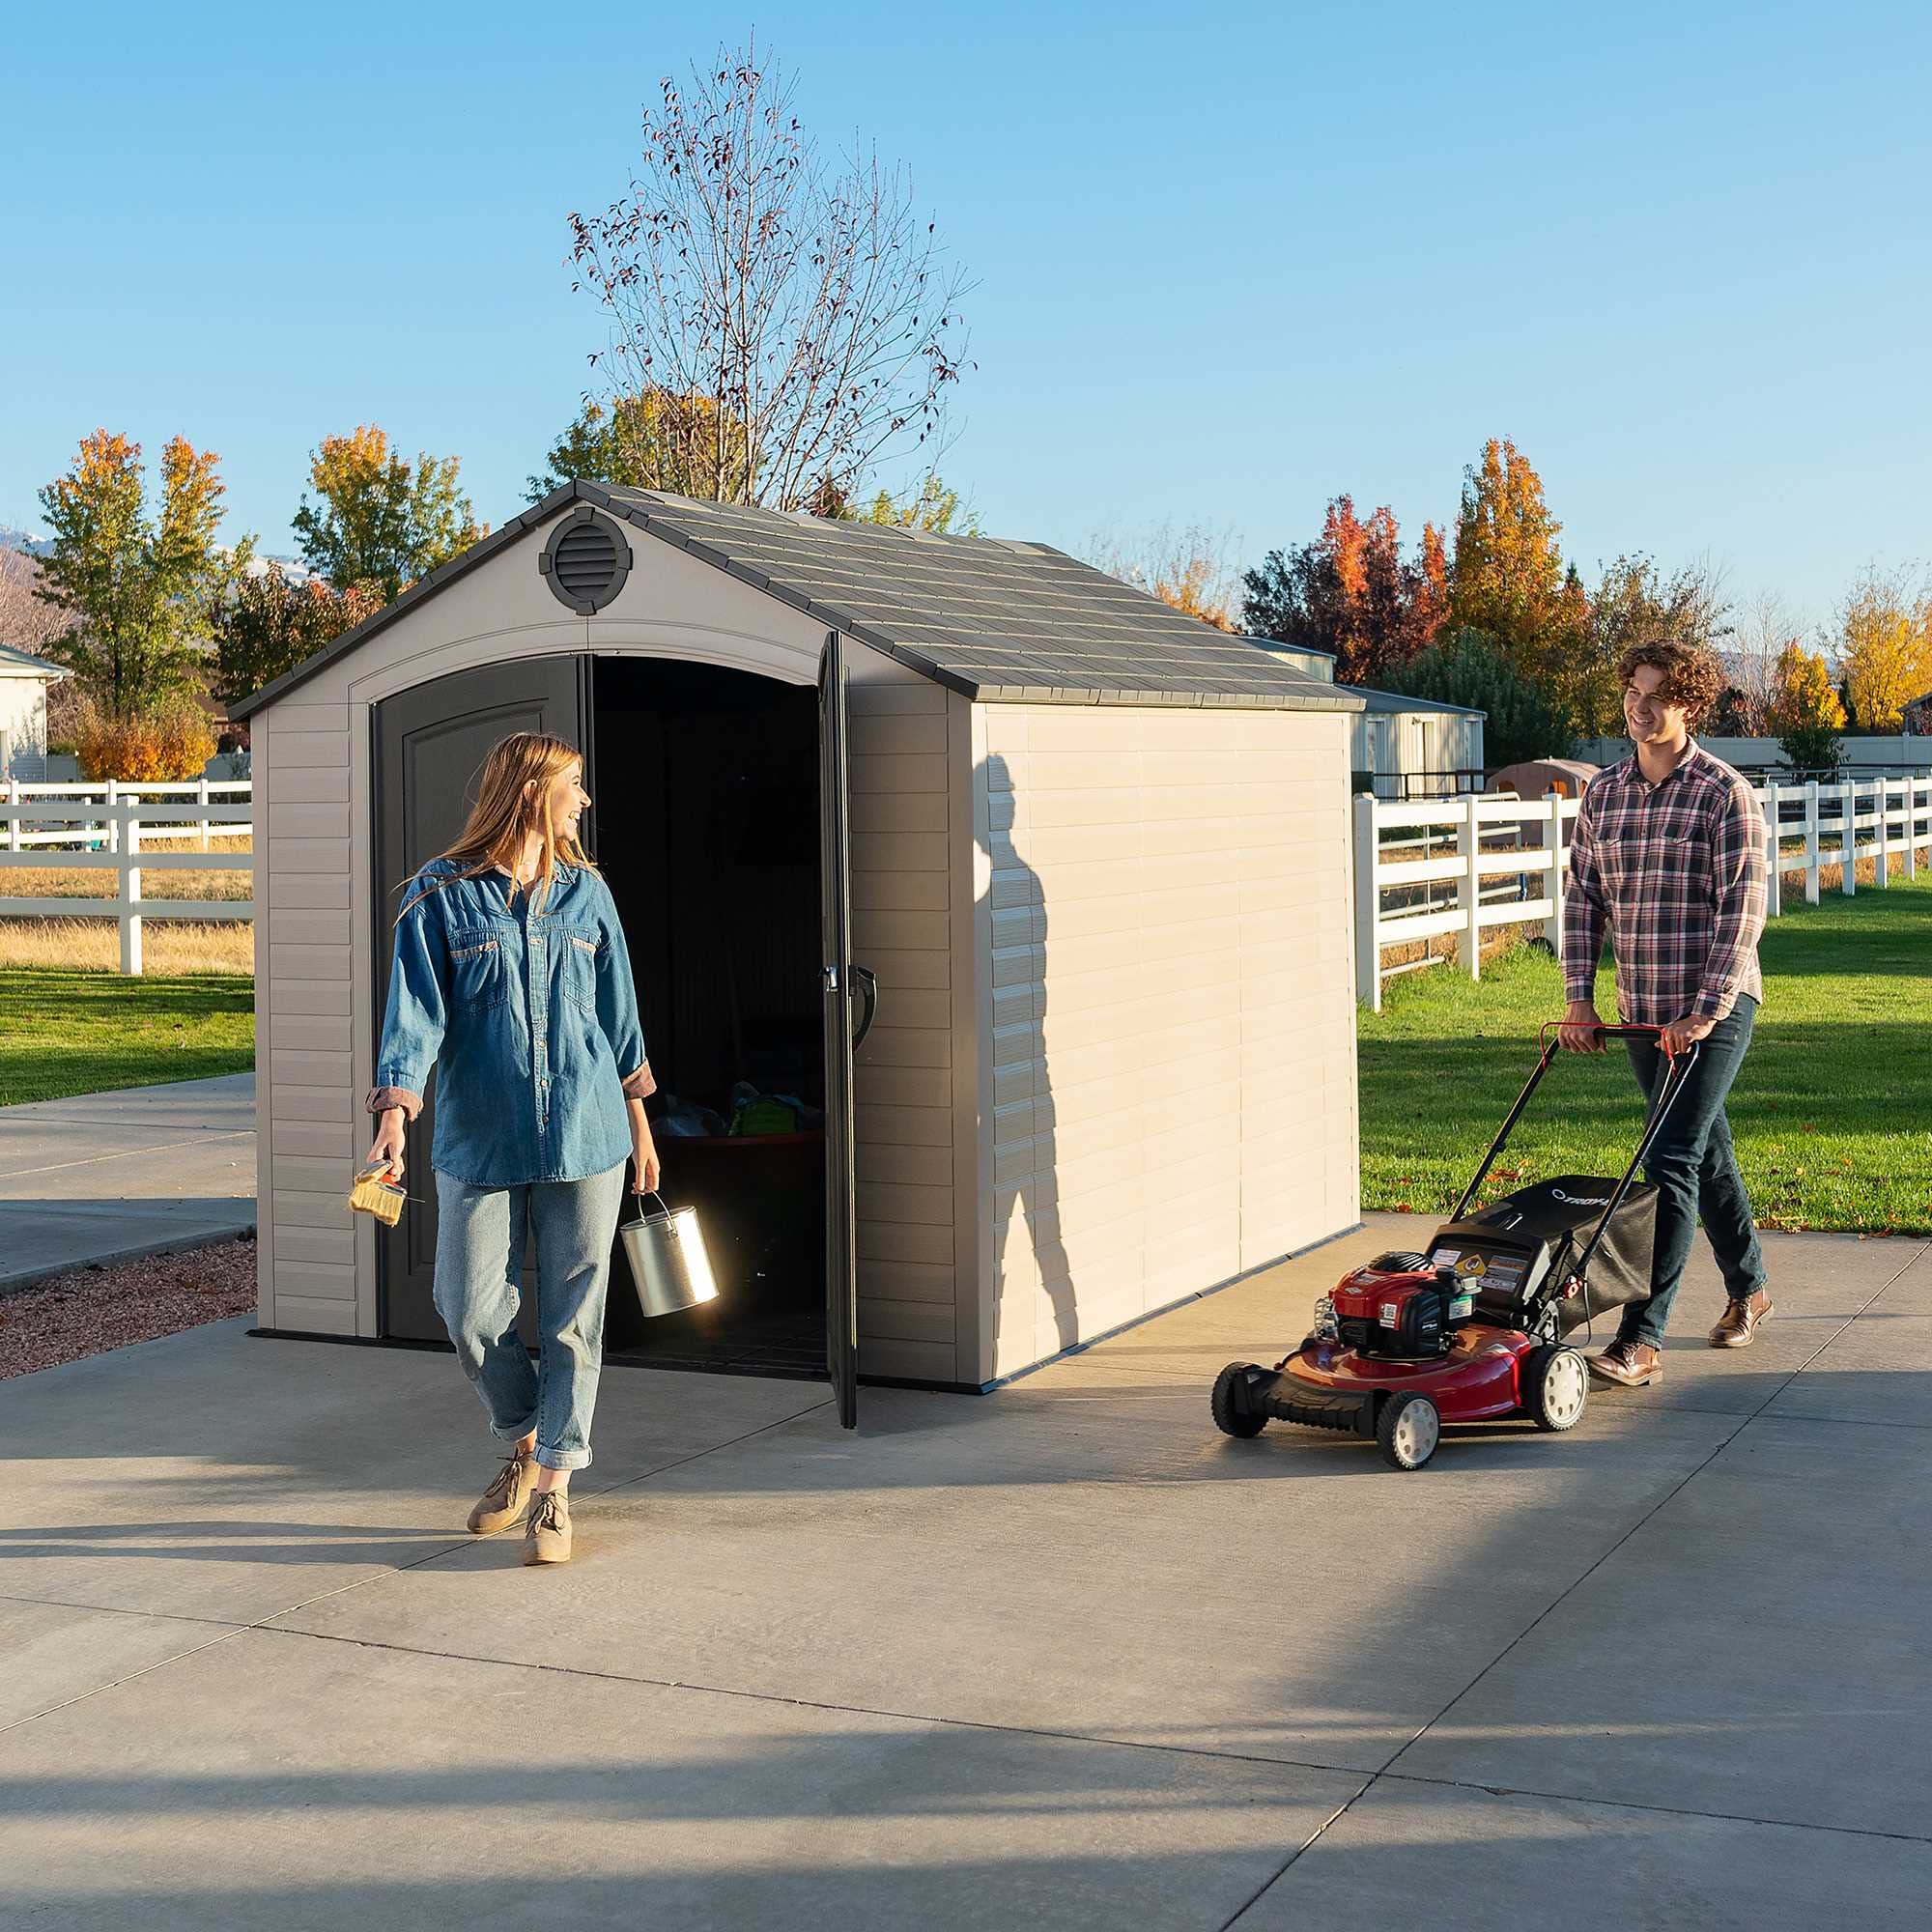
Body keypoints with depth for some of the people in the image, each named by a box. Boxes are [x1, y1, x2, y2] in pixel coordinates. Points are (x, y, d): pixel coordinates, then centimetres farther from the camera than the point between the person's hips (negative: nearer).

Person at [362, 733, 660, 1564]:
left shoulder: (586, 893, 9)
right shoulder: (440, 896, -1)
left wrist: (639, 1122, 17)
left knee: (573, 1314, 2)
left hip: (585, 1136, 2)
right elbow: (414, 1011, -8)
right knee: (469, 1311, 0)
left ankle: (554, 1487, 12)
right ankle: (523, 1443, 27)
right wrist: (395, 1114, -21)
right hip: (480, 1141, -2)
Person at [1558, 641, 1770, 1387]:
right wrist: (1579, 997, 3)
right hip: (1642, 1011, 6)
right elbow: (1584, 897, 11)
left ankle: (1641, 1338, -13)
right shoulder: (1603, 794, 7)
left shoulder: (1725, 793, -9)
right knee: (1706, 1152, 19)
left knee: (1670, 1163, -13)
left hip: (1714, 1008, -6)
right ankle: (1748, 1290, 37)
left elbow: (1743, 908, -14)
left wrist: (1705, 1011, -20)